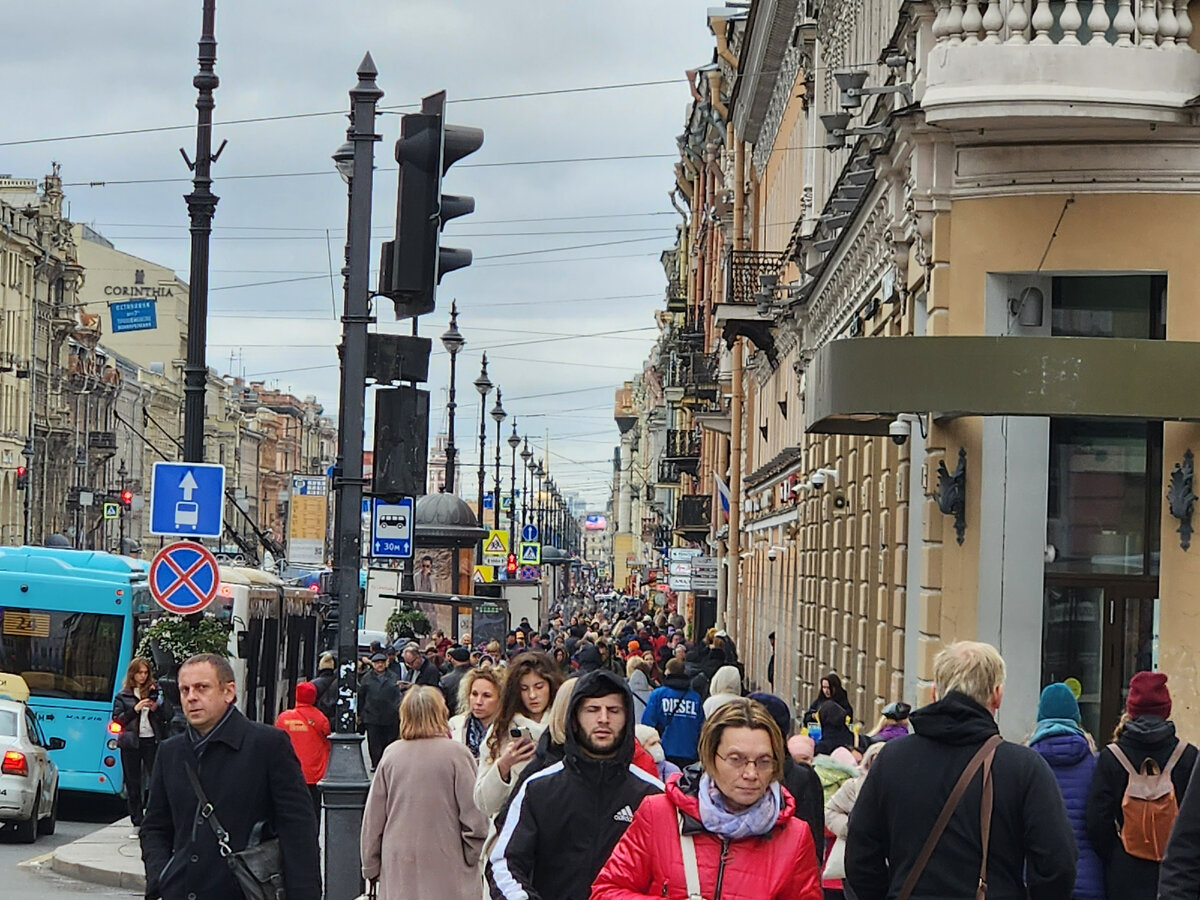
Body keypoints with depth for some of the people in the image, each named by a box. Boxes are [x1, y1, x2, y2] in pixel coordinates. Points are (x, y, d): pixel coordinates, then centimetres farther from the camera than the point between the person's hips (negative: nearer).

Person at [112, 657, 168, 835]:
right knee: (133, 783, 4)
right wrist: (134, 709, -12)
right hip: (131, 743, 1)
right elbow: (116, 720, 0)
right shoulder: (123, 696, 7)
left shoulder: (155, 691, 8)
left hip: (152, 740, -1)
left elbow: (167, 717, 8)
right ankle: (137, 823, 10)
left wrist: (156, 708, -12)